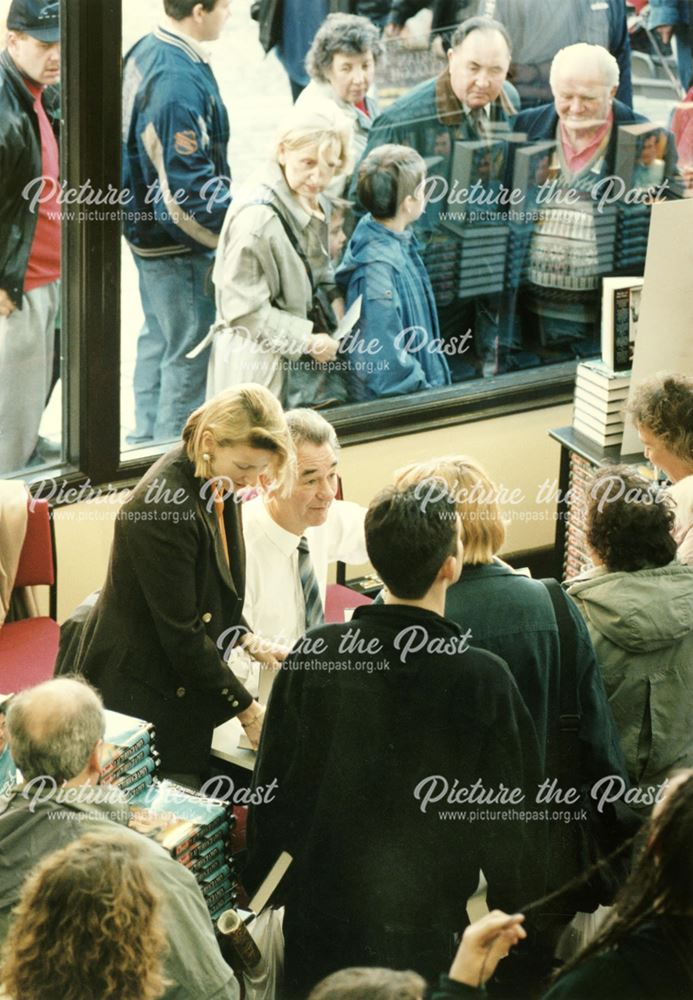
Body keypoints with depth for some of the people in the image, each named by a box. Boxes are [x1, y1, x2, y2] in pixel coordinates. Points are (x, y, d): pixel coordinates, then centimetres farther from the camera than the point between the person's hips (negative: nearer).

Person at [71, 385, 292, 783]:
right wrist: (247, 710, -18)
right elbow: (182, 634, -23)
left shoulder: (217, 485, 0)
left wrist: (248, 641, 2)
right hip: (138, 694, -8)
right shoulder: (162, 509, -27)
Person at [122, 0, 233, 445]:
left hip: (149, 230, 10)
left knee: (158, 337, 24)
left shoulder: (145, 53, 2)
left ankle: (147, 437, 38)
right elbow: (186, 187, -29)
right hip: (179, 242, -10)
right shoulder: (179, 82, -29)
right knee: (188, 351, 4)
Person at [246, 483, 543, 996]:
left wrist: (258, 889, 12)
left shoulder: (313, 655, -11)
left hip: (320, 914, 2)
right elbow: (507, 819, -10)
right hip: (425, 928, -2)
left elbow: (272, 786, -2)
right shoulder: (484, 680, -18)